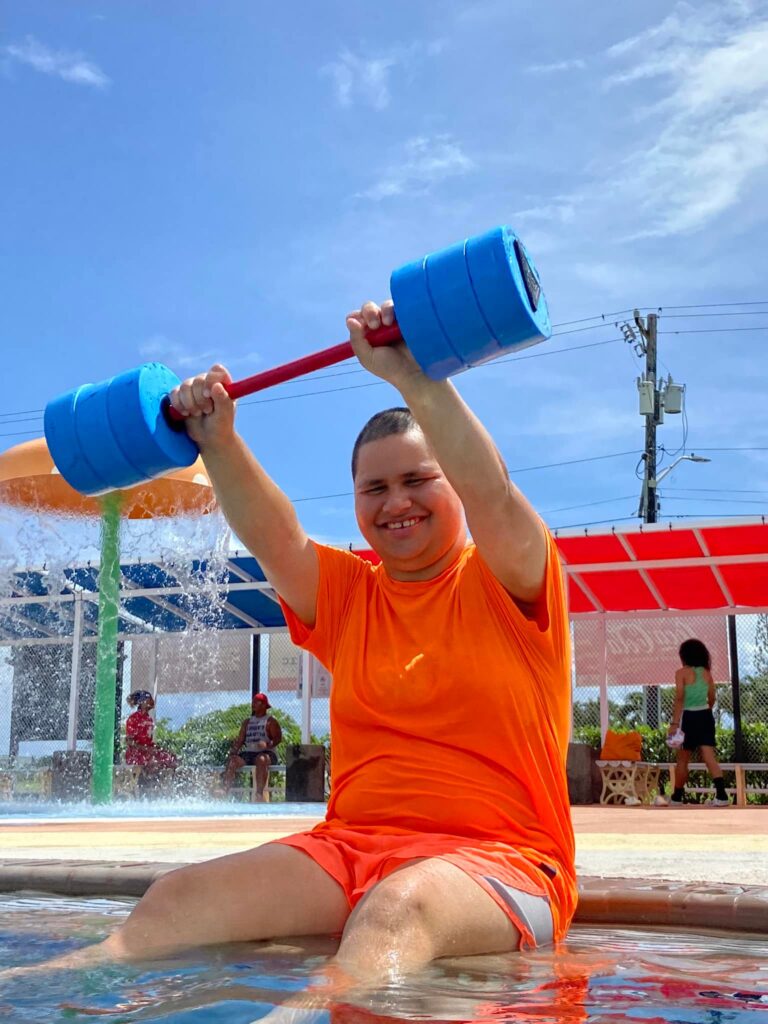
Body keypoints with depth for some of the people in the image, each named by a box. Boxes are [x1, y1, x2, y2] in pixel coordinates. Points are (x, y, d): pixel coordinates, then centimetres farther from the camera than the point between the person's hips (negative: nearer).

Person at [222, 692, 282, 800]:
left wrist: (267, 744, -27)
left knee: (261, 759, -40)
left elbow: (278, 738, -6)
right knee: (232, 760, -23)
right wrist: (233, 751, -1)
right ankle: (226, 790, -32)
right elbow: (240, 739, 17)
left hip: (266, 753, -5)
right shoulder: (247, 722, 24)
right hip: (248, 753, 5)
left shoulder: (271, 721, 6)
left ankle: (260, 793, -47)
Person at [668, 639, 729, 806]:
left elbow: (679, 699, -15)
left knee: (682, 759, 9)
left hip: (689, 717, -4)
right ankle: (721, 795, -18)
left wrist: (674, 723, -16)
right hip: (706, 716, 4)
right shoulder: (706, 673, 8)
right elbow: (712, 699, 15)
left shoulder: (682, 673, -8)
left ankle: (677, 797, 20)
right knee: (709, 757, -3)